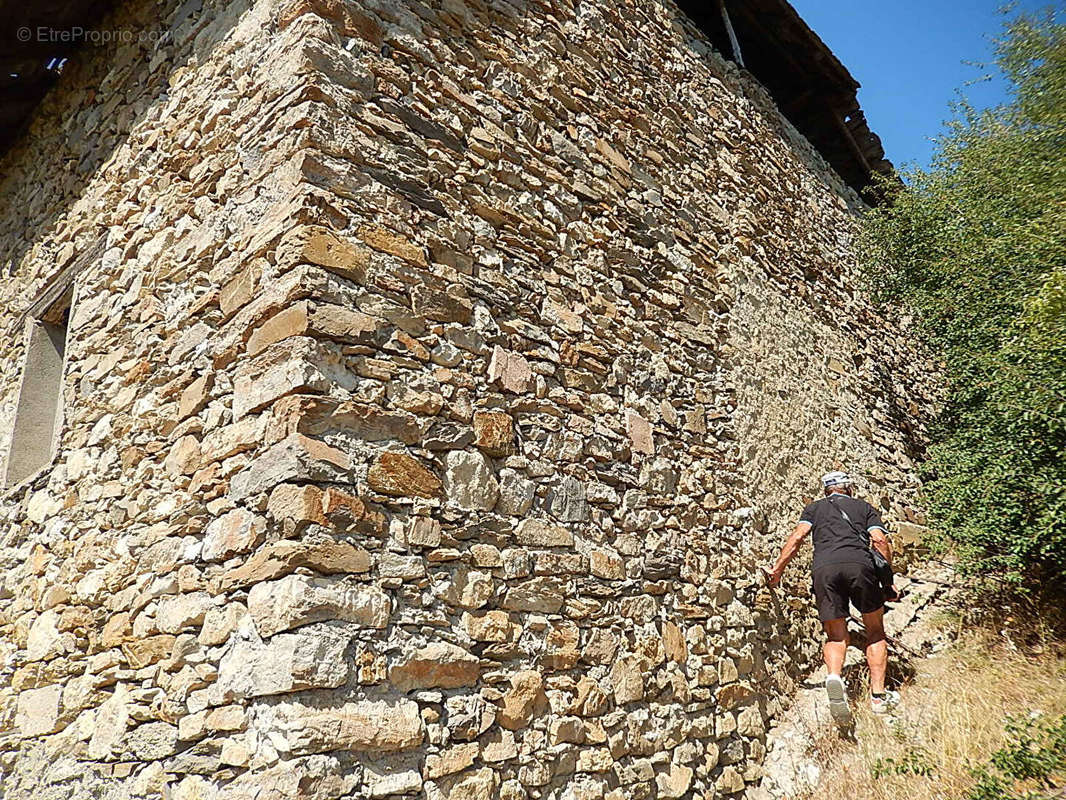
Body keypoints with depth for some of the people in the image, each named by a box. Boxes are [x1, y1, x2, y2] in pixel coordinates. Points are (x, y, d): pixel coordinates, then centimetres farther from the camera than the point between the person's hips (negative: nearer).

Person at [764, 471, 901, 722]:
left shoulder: (815, 507, 27)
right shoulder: (864, 507, 28)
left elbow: (798, 536, 11)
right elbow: (880, 540, 11)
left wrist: (777, 570, 12)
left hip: (824, 568, 1)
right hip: (860, 564, 0)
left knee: (836, 635, 10)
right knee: (875, 631, 17)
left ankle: (833, 676, -20)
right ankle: (878, 695, 10)